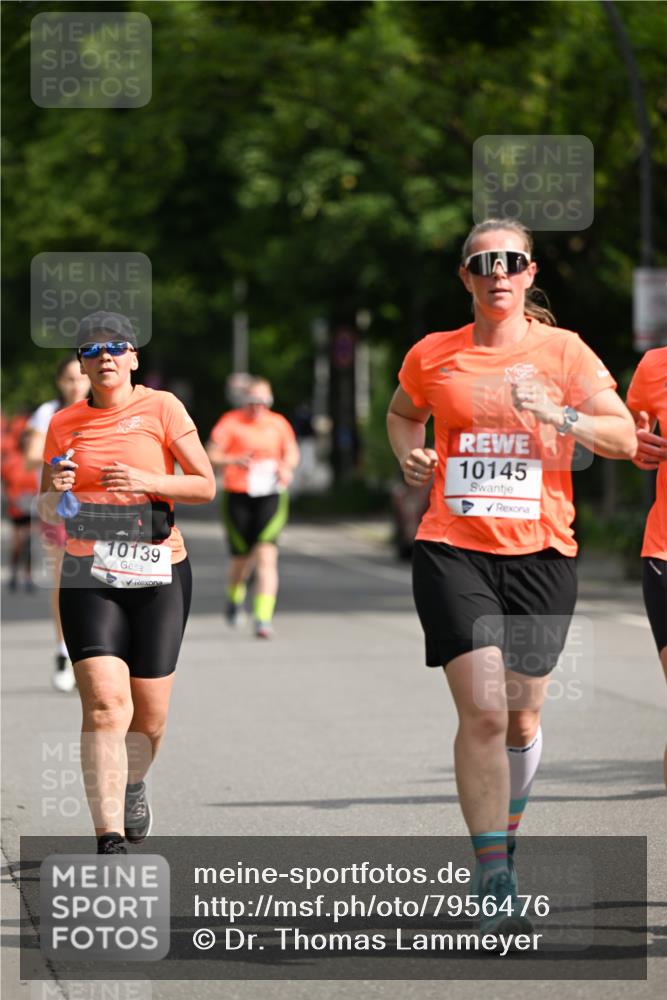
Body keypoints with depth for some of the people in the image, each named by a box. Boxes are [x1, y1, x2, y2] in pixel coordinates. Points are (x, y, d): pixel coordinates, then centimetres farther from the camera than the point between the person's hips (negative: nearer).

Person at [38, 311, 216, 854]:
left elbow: (206, 485, -2)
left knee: (150, 715, 4)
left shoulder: (161, 408, 0)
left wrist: (146, 481, -18)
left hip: (159, 575, 0)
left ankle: (133, 784, 39)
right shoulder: (64, 424, 7)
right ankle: (110, 840, -21)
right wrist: (55, 493, -8)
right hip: (89, 579, 0)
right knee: (104, 702, -17)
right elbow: (45, 511, 15)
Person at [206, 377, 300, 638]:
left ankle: (263, 619, -17)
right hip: (237, 496, -1)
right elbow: (211, 456, -8)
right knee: (242, 556, 8)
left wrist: (287, 467, -2)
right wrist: (235, 460, -27)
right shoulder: (231, 422, -3)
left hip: (270, 496, 1)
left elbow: (292, 452, 21)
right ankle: (234, 598, 43)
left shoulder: (278, 424, 6)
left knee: (266, 555, -14)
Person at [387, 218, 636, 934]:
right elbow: (402, 413, 27)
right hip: (453, 550, -1)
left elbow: (624, 438, -4)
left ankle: (502, 834, 37)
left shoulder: (562, 350, 2)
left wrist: (560, 416, -20)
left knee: (520, 717, 8)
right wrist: (408, 455, 7)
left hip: (540, 553, 1)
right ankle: (495, 879, -12)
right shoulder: (433, 356, 6)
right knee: (481, 713, -15)